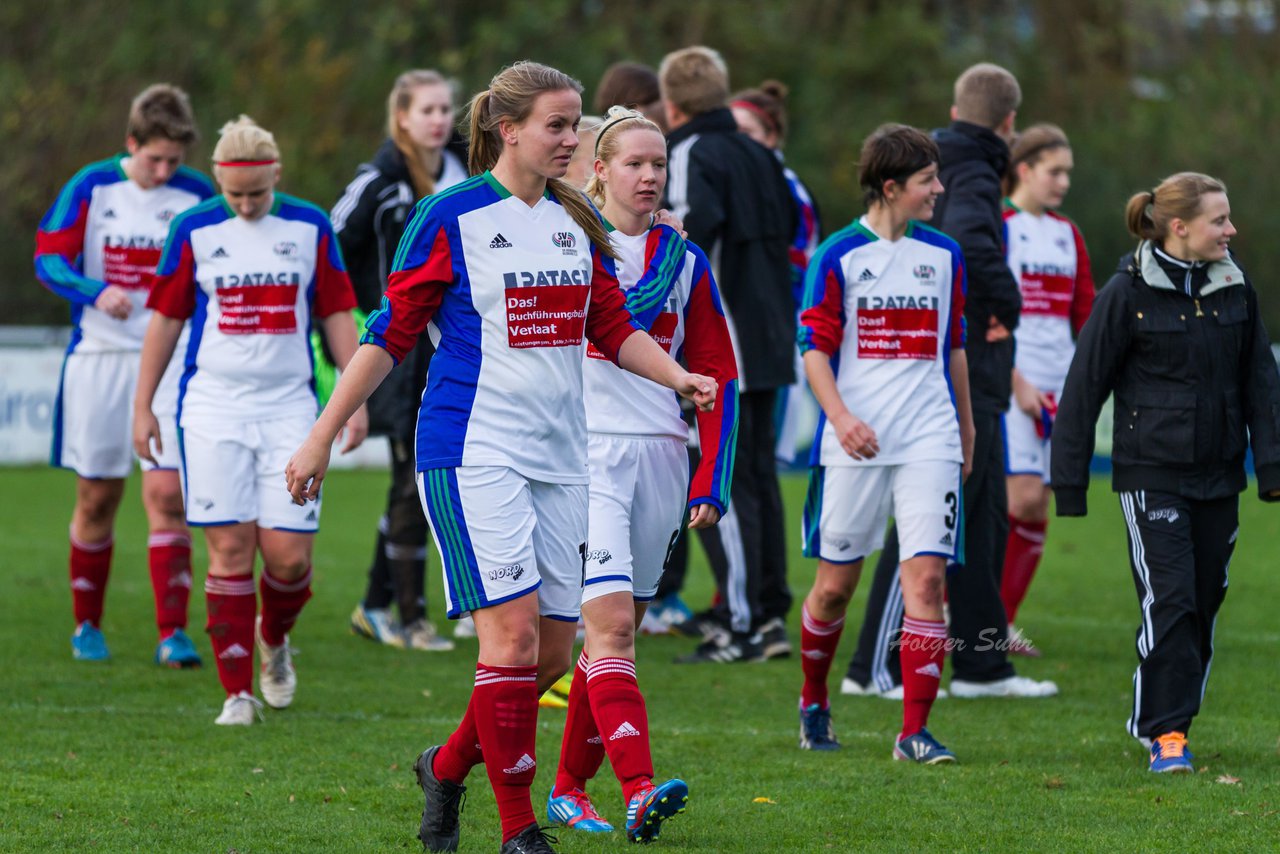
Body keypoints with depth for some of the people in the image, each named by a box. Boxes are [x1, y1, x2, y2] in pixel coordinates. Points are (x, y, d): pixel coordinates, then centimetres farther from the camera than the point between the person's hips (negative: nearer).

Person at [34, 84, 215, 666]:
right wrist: (95, 292, -23)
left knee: (167, 492, -11)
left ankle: (172, 633, -11)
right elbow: (49, 259, -5)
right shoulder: (90, 189, -2)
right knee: (97, 498, 7)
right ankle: (87, 626, 23)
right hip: (100, 356, 0)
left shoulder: (197, 196, 1)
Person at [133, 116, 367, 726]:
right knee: (230, 549, -6)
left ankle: (273, 639, 27)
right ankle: (238, 692, 2)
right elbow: (165, 319, 9)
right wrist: (142, 405, 8)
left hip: (289, 406, 1)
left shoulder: (310, 228, 5)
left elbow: (337, 315, 10)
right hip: (213, 407, -1)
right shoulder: (194, 230, 3)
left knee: (289, 554, -6)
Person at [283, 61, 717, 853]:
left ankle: (447, 767, 27)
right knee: (513, 630, -15)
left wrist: (680, 377, -1)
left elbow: (614, 329, 17)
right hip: (473, 451, -6)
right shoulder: (451, 218, -6)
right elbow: (391, 335, -2)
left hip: (559, 456, 6)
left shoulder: (578, 222, 11)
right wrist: (322, 438, -3)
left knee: (554, 649, 4)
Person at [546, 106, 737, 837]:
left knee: (619, 632, 9)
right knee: (612, 622, -16)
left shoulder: (686, 262, 10)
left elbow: (718, 376, 11)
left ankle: (569, 787, 21)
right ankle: (639, 788, -26)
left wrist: (713, 479, 5)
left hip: (659, 459, 4)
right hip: (587, 453, -4)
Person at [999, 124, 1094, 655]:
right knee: (1023, 495, -17)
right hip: (1009, 381, -6)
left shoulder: (1068, 235, 15)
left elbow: (1085, 314, 18)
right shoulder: (996, 228, -5)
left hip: (1057, 387, 6)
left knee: (1038, 508, 2)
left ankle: (1001, 620, 9)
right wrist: (1017, 382, -14)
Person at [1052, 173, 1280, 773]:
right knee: (1170, 602, -12)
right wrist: (1069, 482, -3)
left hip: (1219, 476, 5)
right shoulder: (1127, 294, -8)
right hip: (1152, 475, -5)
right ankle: (1165, 731, -6)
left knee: (1204, 603, 8)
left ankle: (1159, 718, 23)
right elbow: (1084, 386, -4)